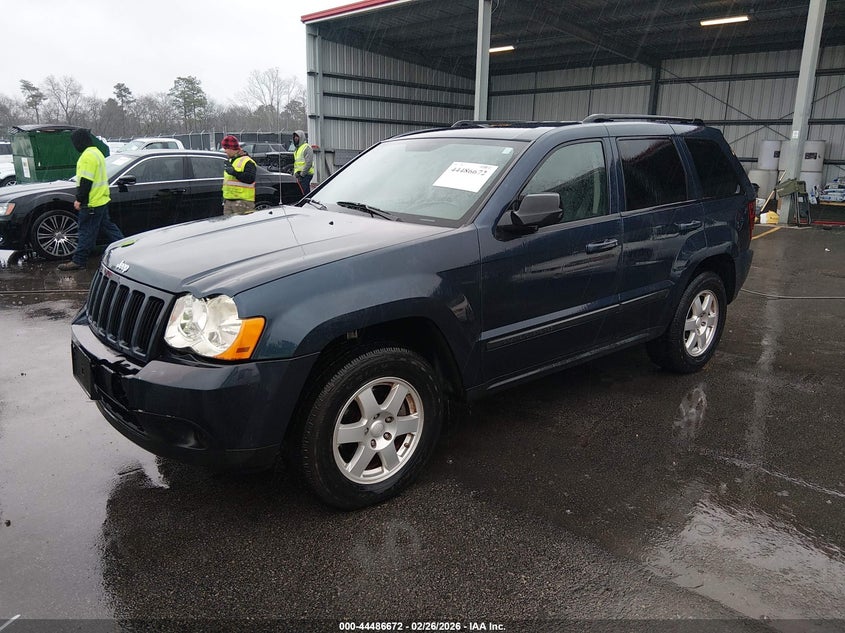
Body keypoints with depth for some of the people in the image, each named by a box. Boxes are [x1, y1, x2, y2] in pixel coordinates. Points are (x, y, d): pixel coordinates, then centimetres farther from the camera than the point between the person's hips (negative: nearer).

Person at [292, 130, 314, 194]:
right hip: (299, 174, 9)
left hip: (306, 174, -9)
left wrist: (302, 174, -17)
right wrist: (295, 173, 9)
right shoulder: (296, 149, 22)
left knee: (305, 193, -13)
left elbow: (308, 163, -16)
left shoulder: (307, 147, -7)